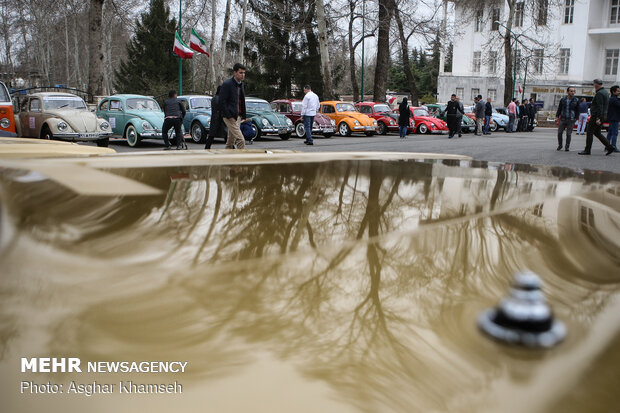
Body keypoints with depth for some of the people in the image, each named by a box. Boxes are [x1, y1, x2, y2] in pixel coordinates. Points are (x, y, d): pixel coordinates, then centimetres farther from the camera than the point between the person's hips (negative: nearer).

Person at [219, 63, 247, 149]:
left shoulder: (241, 84, 14)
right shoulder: (227, 84, -11)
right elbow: (222, 102, -15)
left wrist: (243, 115, 13)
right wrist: (229, 116, -19)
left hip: (238, 116, 8)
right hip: (230, 117, -8)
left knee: (231, 141, 13)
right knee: (241, 140, -14)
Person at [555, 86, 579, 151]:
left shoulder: (576, 100, 0)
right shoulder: (563, 99, 3)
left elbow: (577, 111, 5)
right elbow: (559, 109, 10)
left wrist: (575, 119, -1)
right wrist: (557, 117, 2)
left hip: (571, 120, -1)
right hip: (562, 119, 2)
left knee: (568, 134, -1)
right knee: (559, 133, 1)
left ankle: (567, 147, 11)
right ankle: (560, 145, 19)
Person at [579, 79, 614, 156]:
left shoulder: (599, 93, -16)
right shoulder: (605, 92, 16)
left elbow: (600, 107, -24)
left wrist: (598, 118, -27)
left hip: (596, 116, -10)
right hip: (603, 116, 10)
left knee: (589, 132, -3)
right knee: (597, 133, 15)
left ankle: (587, 150, 0)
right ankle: (609, 147, 8)